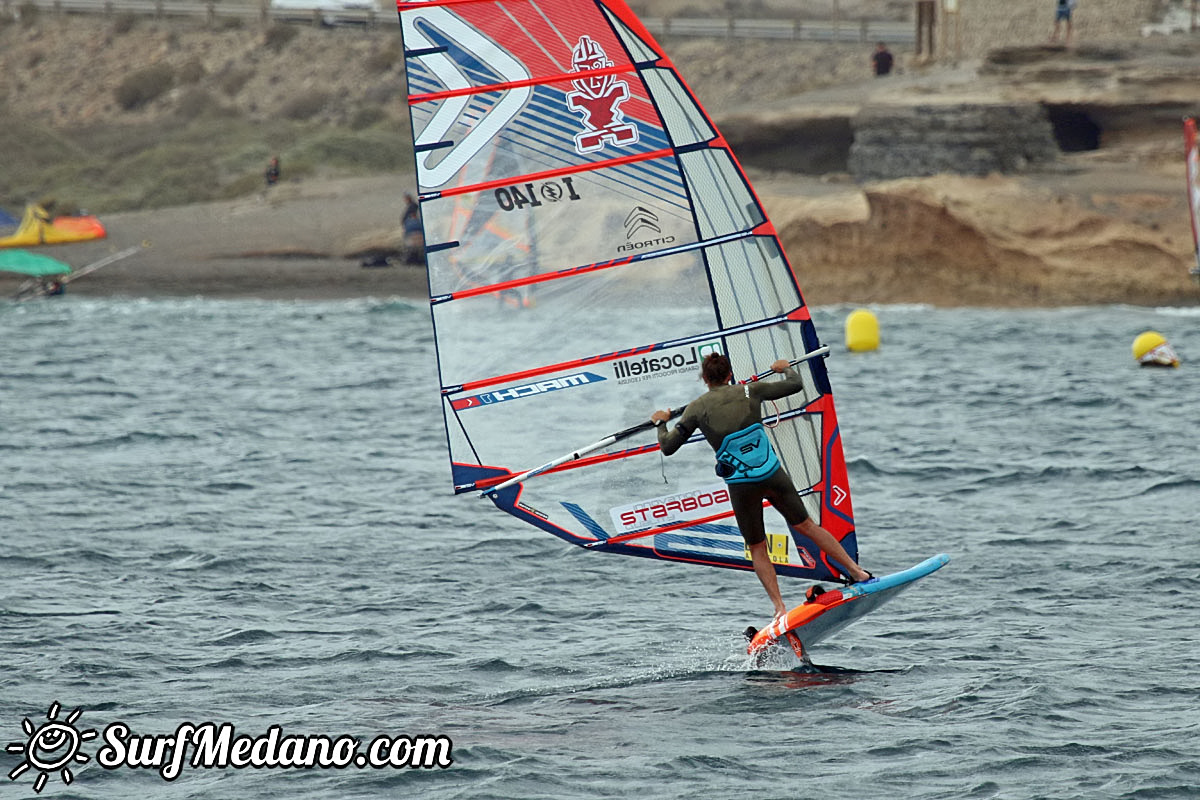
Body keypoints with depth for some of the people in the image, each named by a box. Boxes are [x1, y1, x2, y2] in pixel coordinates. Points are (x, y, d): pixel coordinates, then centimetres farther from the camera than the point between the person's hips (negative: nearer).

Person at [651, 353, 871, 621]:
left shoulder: (697, 408, -2)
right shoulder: (750, 391, 3)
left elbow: (668, 447, 3)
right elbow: (795, 385, 13)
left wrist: (661, 423, 23)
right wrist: (786, 368, 35)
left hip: (741, 486, -2)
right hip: (773, 474, 2)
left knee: (757, 548, 14)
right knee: (805, 525, 17)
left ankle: (780, 608, 6)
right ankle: (857, 572, 21)